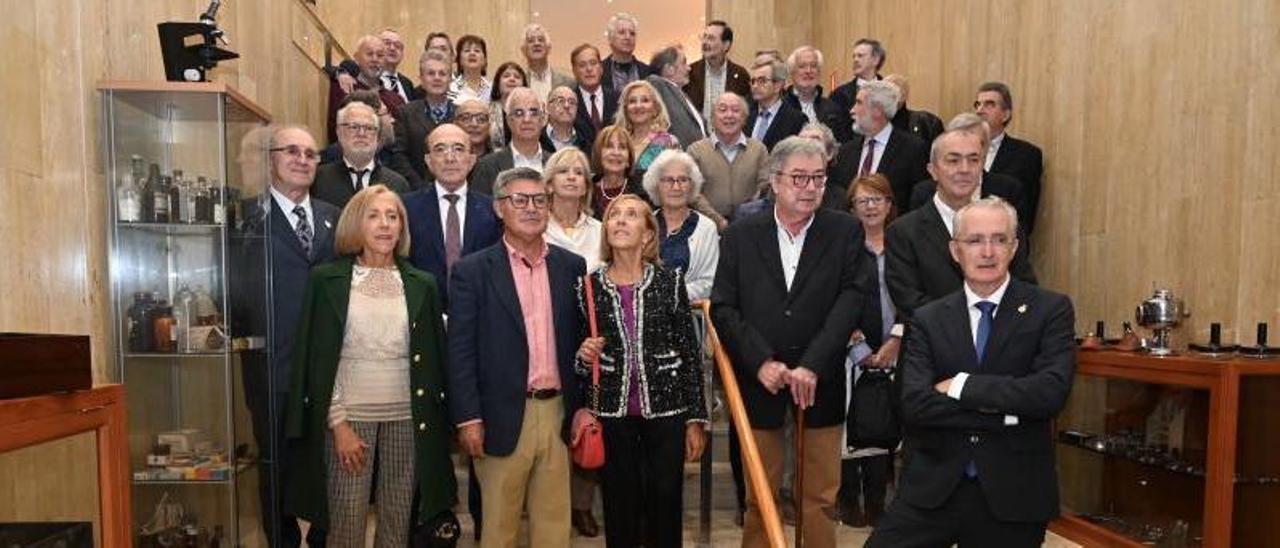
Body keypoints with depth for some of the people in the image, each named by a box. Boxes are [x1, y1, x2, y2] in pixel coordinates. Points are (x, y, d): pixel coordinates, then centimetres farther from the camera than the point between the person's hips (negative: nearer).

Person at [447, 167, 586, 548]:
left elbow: (580, 340, 10)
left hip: (558, 413, 3)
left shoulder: (572, 267, 6)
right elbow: (461, 351, -6)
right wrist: (468, 419, -10)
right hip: (503, 416, -3)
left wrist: (583, 407, 6)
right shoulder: (472, 271, -3)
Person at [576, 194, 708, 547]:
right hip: (613, 415, 1)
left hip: (666, 412, -1)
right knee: (620, 509, 10)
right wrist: (584, 356, -11)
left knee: (666, 505, 7)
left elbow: (690, 354, -1)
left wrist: (696, 419, -2)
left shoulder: (669, 281, -3)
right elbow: (583, 362, 12)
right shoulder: (589, 287, 1)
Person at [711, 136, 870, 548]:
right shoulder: (740, 235, 2)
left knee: (821, 496, 11)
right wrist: (761, 362, -14)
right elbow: (723, 308, -2)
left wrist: (812, 365, -19)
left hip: (821, 383, 0)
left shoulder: (846, 232, 1)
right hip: (759, 380, 0)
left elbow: (851, 299, -9)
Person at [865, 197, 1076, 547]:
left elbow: (1052, 391, -16)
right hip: (933, 488, 1)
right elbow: (914, 403, -11)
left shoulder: (1051, 309, -1)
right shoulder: (928, 320, 2)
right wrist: (1004, 413, -17)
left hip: (1012, 493, -1)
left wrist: (961, 385, -13)